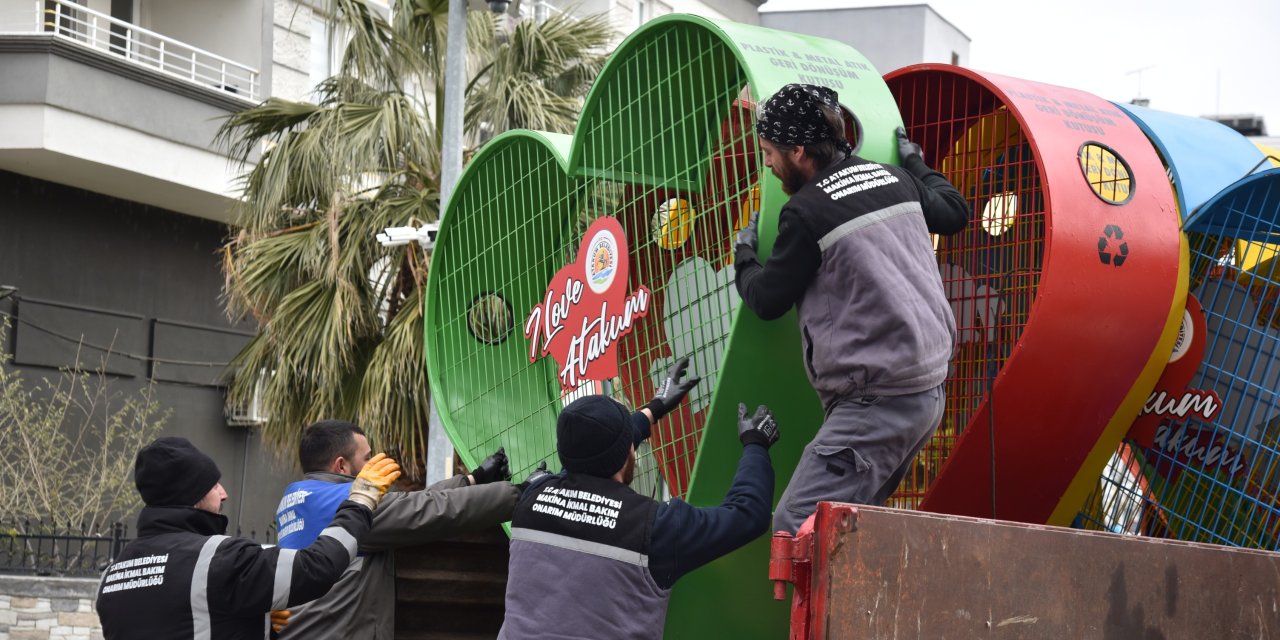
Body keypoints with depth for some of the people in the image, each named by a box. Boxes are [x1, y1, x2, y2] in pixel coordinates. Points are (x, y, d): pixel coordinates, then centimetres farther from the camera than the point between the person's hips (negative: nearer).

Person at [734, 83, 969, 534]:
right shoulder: (893, 179, 10)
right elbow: (954, 213, 29)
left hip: (877, 402, -9)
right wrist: (916, 164, 45)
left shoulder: (806, 213, -11)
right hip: (928, 389, 9)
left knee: (797, 527, -13)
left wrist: (743, 256, 19)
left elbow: (767, 300, -1)